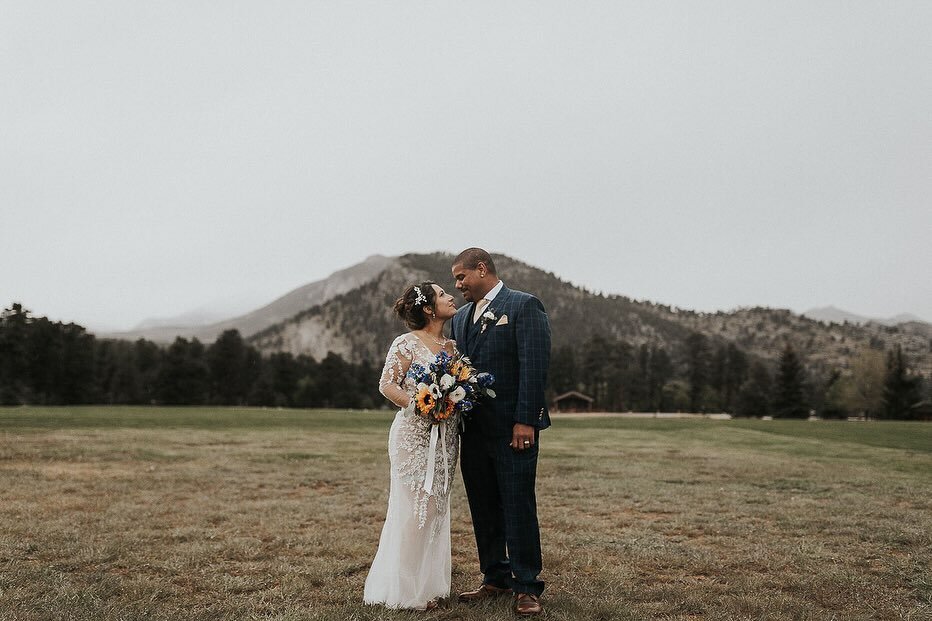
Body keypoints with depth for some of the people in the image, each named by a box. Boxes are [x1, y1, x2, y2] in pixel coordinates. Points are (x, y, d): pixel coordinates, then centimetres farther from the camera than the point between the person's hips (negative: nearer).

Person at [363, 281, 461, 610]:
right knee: (413, 508, -3)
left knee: (436, 507, 11)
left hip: (445, 436, 7)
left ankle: (429, 582, 23)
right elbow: (387, 385, -9)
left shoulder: (453, 346, 12)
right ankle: (404, 589, 10)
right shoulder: (407, 343, -7)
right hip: (414, 432, -6)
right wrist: (419, 405, -20)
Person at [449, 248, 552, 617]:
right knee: (483, 510, 12)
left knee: (518, 507, -2)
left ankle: (527, 587, 8)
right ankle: (496, 579, 23)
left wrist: (525, 421, -18)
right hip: (473, 429, 7)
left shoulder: (524, 306, -5)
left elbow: (535, 366, -13)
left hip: (513, 427, -7)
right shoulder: (461, 317, 17)